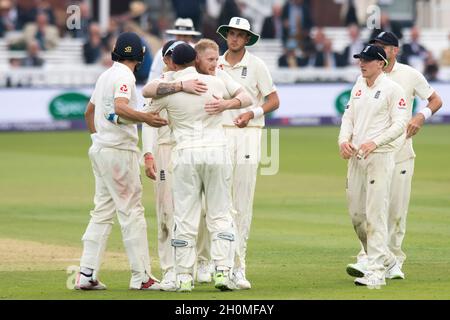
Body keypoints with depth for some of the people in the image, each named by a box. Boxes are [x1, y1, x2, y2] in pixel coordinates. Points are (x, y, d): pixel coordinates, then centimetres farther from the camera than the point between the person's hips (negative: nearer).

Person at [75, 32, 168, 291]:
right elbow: (120, 107, -31)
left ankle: (87, 274, 6)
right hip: (119, 150, -9)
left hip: (100, 150, 9)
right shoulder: (125, 76, -12)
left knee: (103, 211, 10)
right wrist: (144, 118, -44)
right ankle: (141, 277, -7)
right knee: (132, 211, -6)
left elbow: (89, 111, 27)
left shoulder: (106, 75, 16)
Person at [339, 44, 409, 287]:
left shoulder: (393, 89, -6)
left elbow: (400, 124, -11)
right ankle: (384, 259, 25)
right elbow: (348, 117, 17)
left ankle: (376, 270, -10)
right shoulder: (358, 87, 16)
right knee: (355, 213, 9)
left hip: (380, 156, -7)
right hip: (356, 157, 8)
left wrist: (375, 142, -23)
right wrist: (344, 140, -2)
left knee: (375, 214, -11)